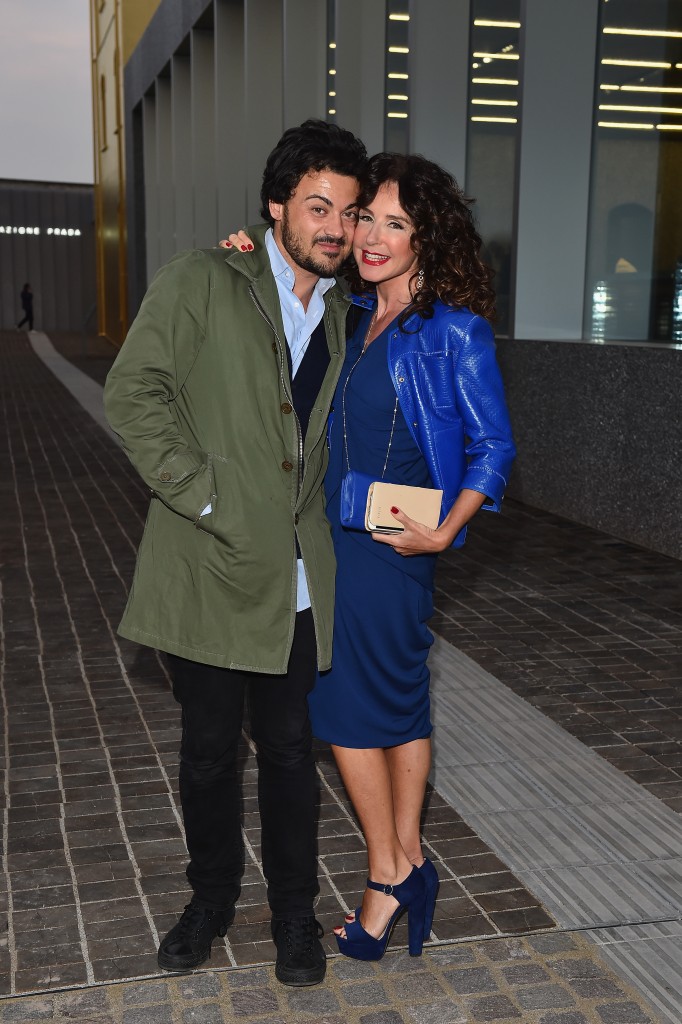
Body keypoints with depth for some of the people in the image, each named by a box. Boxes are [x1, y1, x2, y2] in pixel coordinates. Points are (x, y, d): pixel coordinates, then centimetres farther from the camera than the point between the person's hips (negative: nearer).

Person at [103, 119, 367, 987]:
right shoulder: (200, 282, -4)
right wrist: (205, 498, -16)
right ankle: (212, 897, 33)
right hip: (209, 567, -3)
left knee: (289, 749, 11)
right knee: (209, 748, 11)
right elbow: (133, 394, -12)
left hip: (298, 579, 3)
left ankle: (294, 908, 29)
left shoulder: (341, 314, 12)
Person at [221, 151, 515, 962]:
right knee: (400, 697, 14)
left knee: (346, 700, 0)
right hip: (334, 531, 7)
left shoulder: (455, 331, -9)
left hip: (390, 539, -6)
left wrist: (443, 531, -17)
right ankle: (407, 864, 27)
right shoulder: (347, 315, 9)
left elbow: (493, 447, -8)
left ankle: (388, 874, 17)